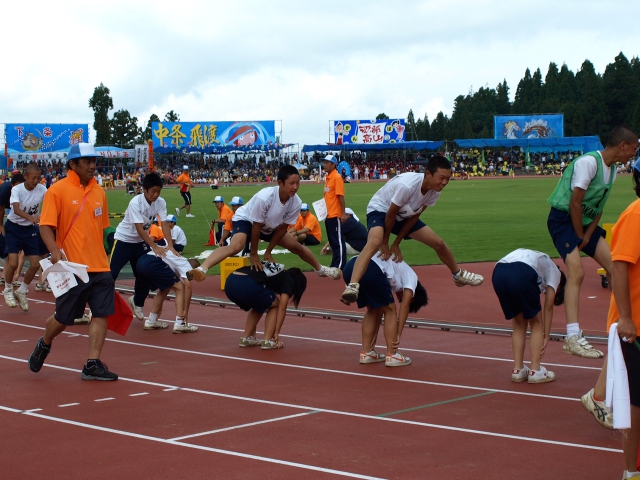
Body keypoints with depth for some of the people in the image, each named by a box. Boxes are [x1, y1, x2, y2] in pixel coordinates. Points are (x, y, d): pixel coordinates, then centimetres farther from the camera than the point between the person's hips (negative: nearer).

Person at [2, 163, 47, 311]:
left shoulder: (42, 189, -12)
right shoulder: (17, 189, -22)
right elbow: (16, 209, -38)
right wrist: (31, 217, -57)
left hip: (30, 229, 4)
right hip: (14, 228, -4)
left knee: (35, 264, -1)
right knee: (13, 263, -15)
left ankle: (22, 291, 23)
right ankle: (8, 290, 13)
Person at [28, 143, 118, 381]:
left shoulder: (98, 192, 10)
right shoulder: (58, 190, -6)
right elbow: (45, 225, -11)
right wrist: (55, 251, -26)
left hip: (99, 268, 5)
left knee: (102, 314, -3)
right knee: (63, 319, 5)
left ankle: (92, 365, 4)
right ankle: (44, 345, 35)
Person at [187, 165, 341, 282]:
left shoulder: (296, 202, -22)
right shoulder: (264, 197, -38)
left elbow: (282, 228, -10)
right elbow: (256, 226, -28)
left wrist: (268, 251, -6)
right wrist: (253, 254, -20)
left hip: (270, 227, 7)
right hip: (246, 220, -7)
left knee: (297, 247, 14)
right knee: (236, 246, -36)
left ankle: (320, 269, 43)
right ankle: (201, 269, -53)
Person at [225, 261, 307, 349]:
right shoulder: (288, 279, 18)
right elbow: (282, 309, 8)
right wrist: (276, 333, 14)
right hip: (247, 285, -8)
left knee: (259, 306, 32)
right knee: (275, 305, 18)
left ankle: (246, 338, 24)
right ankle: (267, 341, 8)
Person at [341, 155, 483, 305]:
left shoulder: (434, 191, -15)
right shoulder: (407, 186, -38)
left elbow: (414, 217, -6)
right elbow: (391, 214, -26)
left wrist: (396, 243, -6)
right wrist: (385, 243, -14)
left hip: (404, 216, 8)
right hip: (380, 210, -7)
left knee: (439, 243, 11)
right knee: (375, 242, -38)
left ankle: (458, 275, 38)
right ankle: (352, 287, -50)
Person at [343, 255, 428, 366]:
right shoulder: (411, 276, 21)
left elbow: (378, 310, 36)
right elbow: (404, 306, 10)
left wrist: (374, 337, 36)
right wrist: (398, 335, 10)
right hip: (371, 269, -8)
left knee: (373, 310, 25)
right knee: (390, 310, 11)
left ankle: (367, 353, 23)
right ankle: (392, 356, 8)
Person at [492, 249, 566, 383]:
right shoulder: (554, 272, 28)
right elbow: (548, 307, 19)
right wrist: (546, 337, 23)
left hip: (498, 273, 6)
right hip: (522, 274, -5)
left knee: (519, 324, 23)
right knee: (536, 323, 16)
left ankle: (518, 370, 21)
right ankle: (535, 371, 14)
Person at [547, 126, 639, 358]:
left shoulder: (611, 170, 8)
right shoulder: (589, 162, -20)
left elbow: (598, 208, 9)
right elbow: (575, 202, -21)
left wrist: (588, 235, -3)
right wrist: (579, 236, -13)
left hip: (586, 222, 9)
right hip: (563, 218, -9)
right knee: (576, 271, -21)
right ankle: (573, 338, -23)